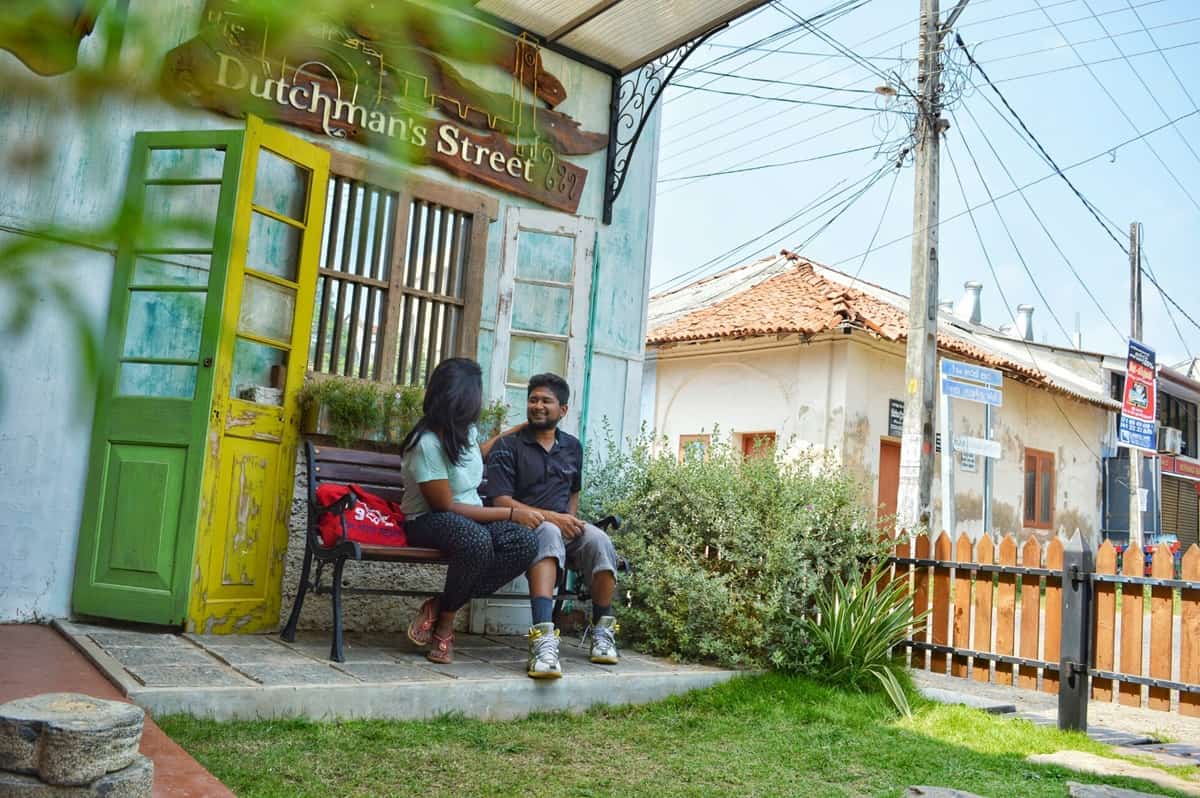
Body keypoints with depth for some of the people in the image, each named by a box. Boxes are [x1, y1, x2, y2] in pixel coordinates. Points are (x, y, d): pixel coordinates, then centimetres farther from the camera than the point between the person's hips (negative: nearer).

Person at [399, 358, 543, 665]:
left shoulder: (465, 429, 6)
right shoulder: (427, 443, -20)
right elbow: (446, 507, -18)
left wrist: (513, 431, 39)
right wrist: (511, 513, -16)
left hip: (470, 516, 8)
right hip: (429, 521, -8)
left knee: (526, 541, -25)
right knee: (477, 541, -42)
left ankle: (441, 606, -14)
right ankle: (445, 621, -15)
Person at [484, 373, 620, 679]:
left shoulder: (572, 447, 18)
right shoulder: (508, 446, 1)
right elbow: (502, 501, -9)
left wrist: (571, 519, 9)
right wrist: (551, 517, -19)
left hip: (564, 526, 4)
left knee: (598, 540, -30)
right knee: (549, 534, -40)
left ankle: (603, 631, -13)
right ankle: (543, 639, -54)